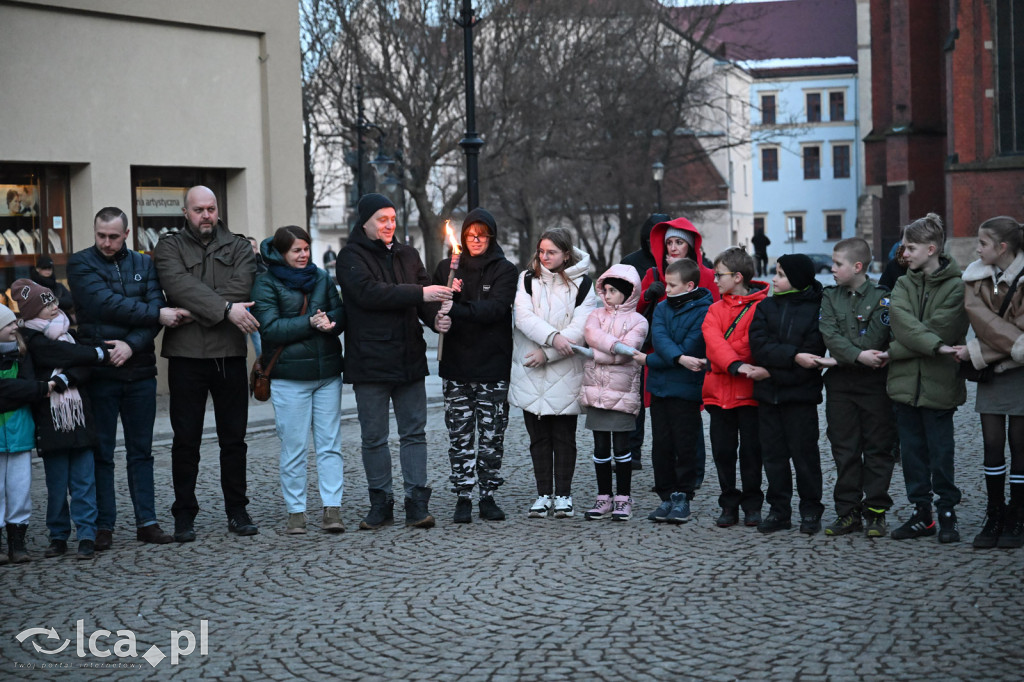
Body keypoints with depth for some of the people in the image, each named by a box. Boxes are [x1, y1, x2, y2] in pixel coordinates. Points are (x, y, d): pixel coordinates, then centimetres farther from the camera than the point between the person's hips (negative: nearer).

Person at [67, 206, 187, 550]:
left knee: (141, 451, 8)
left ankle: (147, 522, 12)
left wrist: (131, 345, -17)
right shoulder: (80, 263, -1)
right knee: (101, 452, 2)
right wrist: (157, 314, -14)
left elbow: (157, 307, -2)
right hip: (99, 371, -3)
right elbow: (106, 304, -15)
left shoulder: (144, 264, 9)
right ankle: (103, 525, 9)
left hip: (139, 369, 3)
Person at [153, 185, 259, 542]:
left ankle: (237, 511, 17)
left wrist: (192, 312, -15)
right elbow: (180, 285, -14)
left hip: (230, 354, 2)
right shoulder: (169, 247, 6)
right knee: (186, 439, 2)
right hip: (186, 355, -2)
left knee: (234, 438, 8)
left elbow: (240, 288, -7)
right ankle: (184, 515, 9)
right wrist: (225, 308, -23)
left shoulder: (238, 247, 10)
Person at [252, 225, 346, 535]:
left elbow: (340, 313, 8)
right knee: (294, 448, 0)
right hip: (289, 375, -4)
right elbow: (270, 328, -11)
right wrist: (310, 323, -16)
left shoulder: (321, 277, 13)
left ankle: (332, 509, 2)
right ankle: (296, 512, 7)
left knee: (330, 443, 1)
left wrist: (330, 322, -15)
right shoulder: (266, 283, -1)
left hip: (327, 371, 4)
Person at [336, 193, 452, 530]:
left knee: (414, 432, 3)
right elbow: (369, 292, -18)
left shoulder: (407, 255, 14)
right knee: (374, 437, 4)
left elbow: (424, 298, 7)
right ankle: (380, 505, 13)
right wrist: (420, 293, -23)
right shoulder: (351, 257, -2)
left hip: (409, 359, 4)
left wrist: (436, 316, -17)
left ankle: (417, 504, 5)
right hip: (370, 360, -4)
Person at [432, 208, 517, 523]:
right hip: (456, 365, 1)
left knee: (492, 433, 2)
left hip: (493, 365, -1)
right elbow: (432, 308, 7)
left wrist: (455, 309, -24)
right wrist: (438, 321, -17)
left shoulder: (504, 270, 2)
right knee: (459, 433, 0)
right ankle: (463, 497, 7)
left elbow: (495, 308, -13)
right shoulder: (447, 268, 11)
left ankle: (488, 495, 13)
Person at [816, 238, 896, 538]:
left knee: (877, 448, 1)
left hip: (874, 381, -3)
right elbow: (830, 335, -6)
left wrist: (840, 359, -18)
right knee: (844, 449, 6)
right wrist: (858, 356, -20)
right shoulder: (830, 297, 8)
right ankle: (848, 512, 12)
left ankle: (875, 512, 8)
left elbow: (877, 337, -11)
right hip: (840, 384, 3)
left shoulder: (881, 297, -2)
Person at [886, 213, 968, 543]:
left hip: (938, 383, -5)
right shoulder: (904, 284, 11)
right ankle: (921, 513, 19)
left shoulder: (957, 287, -6)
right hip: (906, 381, 5)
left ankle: (947, 512, 15)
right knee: (912, 450, 9)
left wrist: (895, 351, -10)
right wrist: (935, 345, -22)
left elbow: (939, 329, -14)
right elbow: (901, 321, -8)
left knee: (941, 451, 2)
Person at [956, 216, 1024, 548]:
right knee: (992, 443, 4)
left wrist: (977, 352, -17)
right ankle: (994, 518, 13)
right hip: (990, 372, 4)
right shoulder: (977, 275, 1)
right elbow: (979, 316, -12)